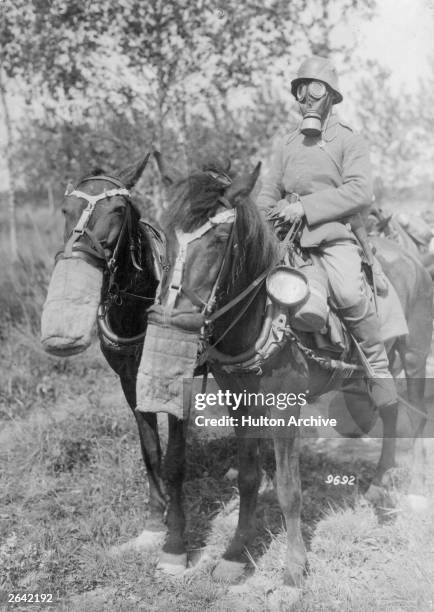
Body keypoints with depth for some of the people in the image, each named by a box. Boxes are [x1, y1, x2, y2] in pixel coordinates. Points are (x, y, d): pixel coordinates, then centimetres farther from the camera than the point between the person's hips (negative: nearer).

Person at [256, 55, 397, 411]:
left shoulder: (348, 140, 7)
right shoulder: (287, 144, 21)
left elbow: (360, 193, -8)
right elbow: (268, 193, 21)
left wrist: (305, 206, -15)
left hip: (334, 232, -5)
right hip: (288, 235, 5)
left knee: (349, 292, -30)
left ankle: (379, 368, -11)